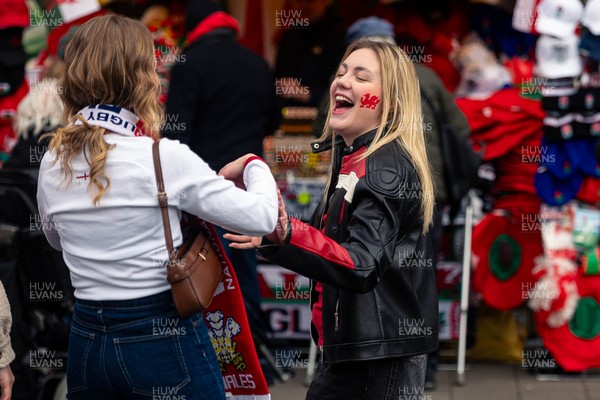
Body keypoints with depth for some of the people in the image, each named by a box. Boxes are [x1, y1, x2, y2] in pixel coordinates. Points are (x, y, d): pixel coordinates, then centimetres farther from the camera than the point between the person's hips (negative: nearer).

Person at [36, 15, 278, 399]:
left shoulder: (52, 163, 1)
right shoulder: (165, 158, -15)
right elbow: (261, 217, -12)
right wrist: (255, 166, 7)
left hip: (87, 340, 5)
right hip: (163, 337, -5)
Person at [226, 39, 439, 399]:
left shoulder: (385, 169, -17)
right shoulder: (355, 158, 14)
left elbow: (362, 266, -30)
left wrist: (285, 235, -42)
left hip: (378, 360, -10)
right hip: (352, 348, 10)